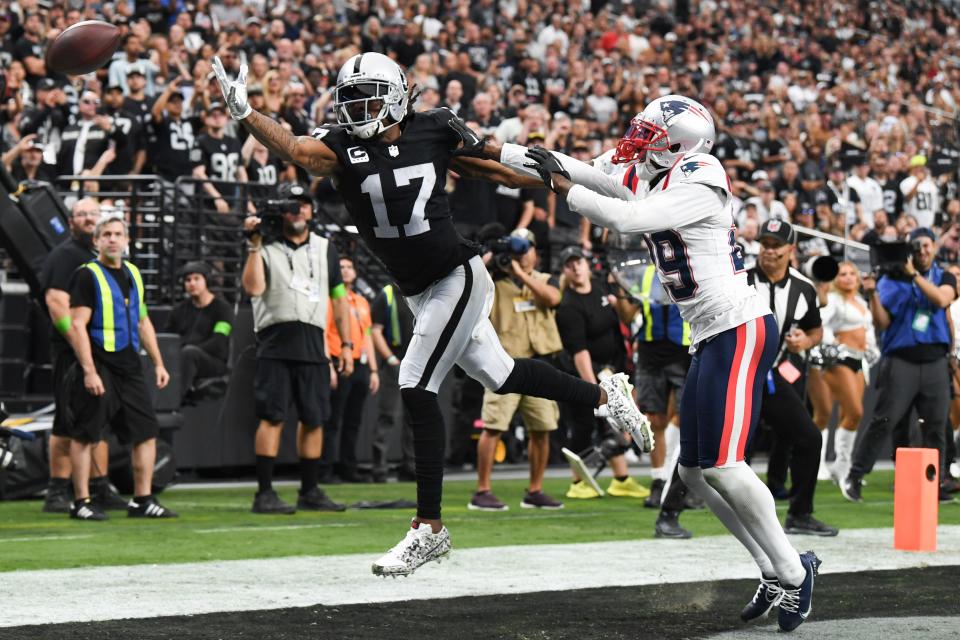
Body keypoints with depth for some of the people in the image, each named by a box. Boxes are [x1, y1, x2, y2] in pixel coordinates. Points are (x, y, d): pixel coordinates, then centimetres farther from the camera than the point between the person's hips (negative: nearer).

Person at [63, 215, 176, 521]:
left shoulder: (133, 274, 16)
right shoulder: (87, 275, -7)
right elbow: (77, 325, -13)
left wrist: (158, 363, 18)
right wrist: (89, 371, -20)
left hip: (129, 366, 7)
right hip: (98, 365, -7)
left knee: (146, 432, 4)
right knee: (85, 435, -2)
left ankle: (142, 501, 11)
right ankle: (81, 502, 4)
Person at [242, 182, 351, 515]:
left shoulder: (325, 248, 16)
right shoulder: (266, 248, 4)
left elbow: (338, 297, 18)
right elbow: (253, 288, -12)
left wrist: (346, 344, 12)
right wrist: (254, 246, -13)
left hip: (313, 345, 4)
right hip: (276, 343, -4)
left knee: (314, 419, 5)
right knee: (272, 416, -9)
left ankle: (310, 492, 14)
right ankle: (265, 494, -9)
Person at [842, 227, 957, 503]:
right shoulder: (893, 279, 2)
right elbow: (882, 323, -2)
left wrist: (914, 274, -16)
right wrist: (873, 295, -17)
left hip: (935, 362, 3)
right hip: (901, 361, -3)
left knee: (936, 425, 3)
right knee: (883, 420, -9)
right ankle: (854, 477, -4)